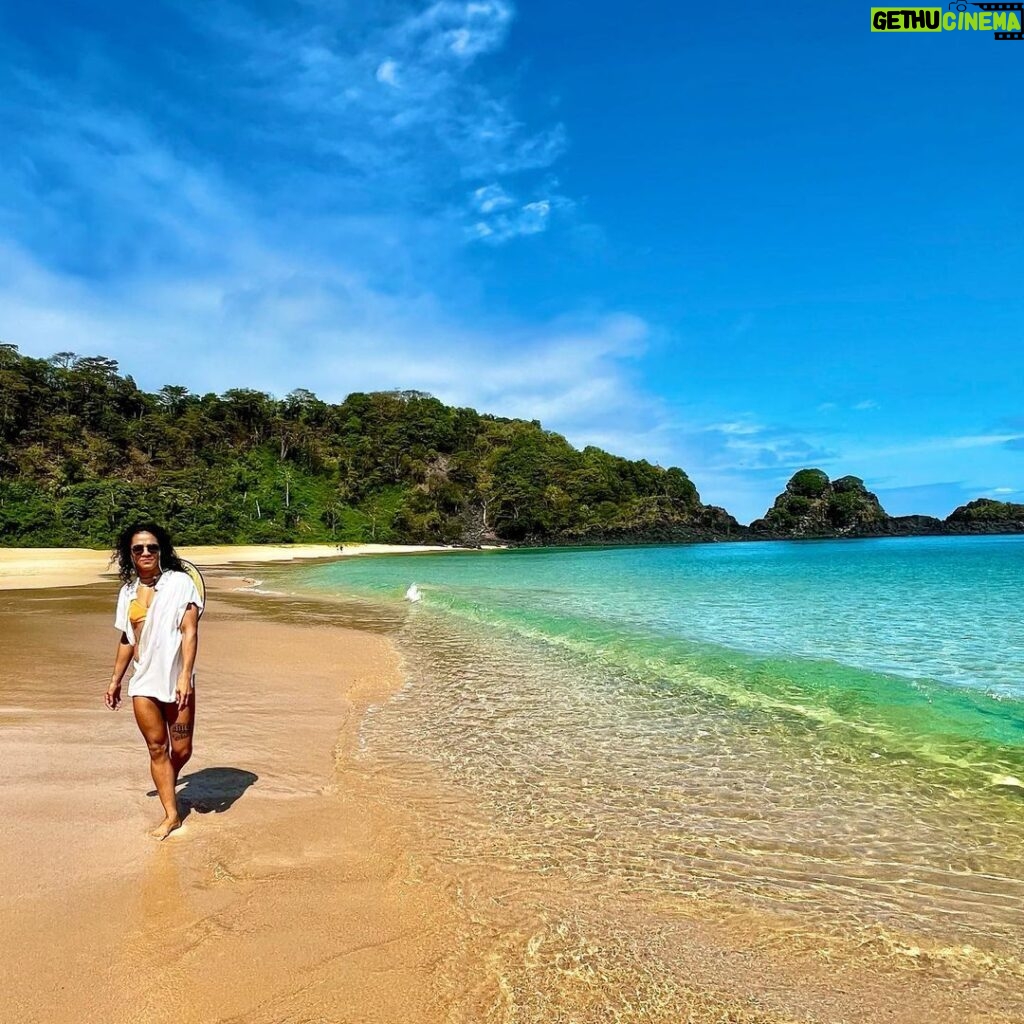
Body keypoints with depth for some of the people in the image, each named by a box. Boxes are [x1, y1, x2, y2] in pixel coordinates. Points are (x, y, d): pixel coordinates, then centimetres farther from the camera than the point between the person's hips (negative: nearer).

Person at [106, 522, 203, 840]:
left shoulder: (180, 583, -7)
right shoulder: (128, 591, 9)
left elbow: (190, 632, -13)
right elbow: (126, 639, 17)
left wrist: (185, 676, -20)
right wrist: (115, 679, 19)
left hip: (175, 680, -4)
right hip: (143, 682, 4)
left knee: (181, 750, 3)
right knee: (156, 748, 5)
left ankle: (167, 784, 35)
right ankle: (171, 814, 15)